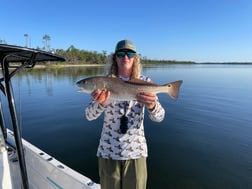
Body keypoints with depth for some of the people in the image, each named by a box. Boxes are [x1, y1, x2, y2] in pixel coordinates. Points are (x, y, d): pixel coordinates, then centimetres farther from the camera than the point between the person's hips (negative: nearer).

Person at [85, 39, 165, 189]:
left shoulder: (145, 82, -4)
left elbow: (159, 117, -12)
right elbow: (89, 115, -13)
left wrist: (152, 105, -35)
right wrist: (101, 103, -35)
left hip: (136, 150, 0)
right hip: (108, 150, 0)